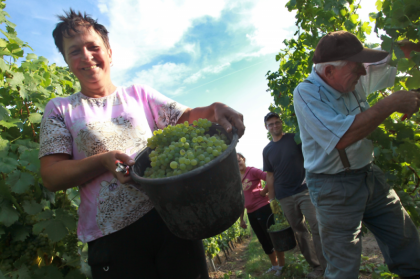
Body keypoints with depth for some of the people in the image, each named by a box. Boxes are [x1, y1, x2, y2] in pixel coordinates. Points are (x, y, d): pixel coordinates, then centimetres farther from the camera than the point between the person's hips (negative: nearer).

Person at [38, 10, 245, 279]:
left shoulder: (139, 94, 10)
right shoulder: (59, 109, 8)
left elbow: (186, 117, 0)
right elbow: (51, 176, 0)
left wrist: (213, 110, -23)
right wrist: (104, 161, -17)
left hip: (168, 214, 1)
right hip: (111, 235, 0)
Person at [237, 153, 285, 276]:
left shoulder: (253, 171, -10)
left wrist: (264, 192, -14)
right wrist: (241, 219, 14)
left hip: (263, 209, -7)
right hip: (251, 213, 7)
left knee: (273, 238, 4)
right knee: (264, 241, 17)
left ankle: (282, 266, 20)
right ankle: (275, 265, 33)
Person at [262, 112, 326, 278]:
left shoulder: (294, 138, 3)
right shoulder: (267, 150, 9)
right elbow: (270, 176, 11)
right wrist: (272, 198, 9)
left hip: (304, 190, -3)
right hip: (285, 197, 3)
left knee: (317, 227, -10)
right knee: (299, 232, 9)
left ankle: (328, 265, 3)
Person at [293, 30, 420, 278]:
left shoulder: (354, 79, 1)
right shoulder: (306, 93, -21)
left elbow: (393, 69, 20)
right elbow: (342, 137, -32)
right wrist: (391, 104, -23)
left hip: (371, 176, 7)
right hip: (336, 189, -7)